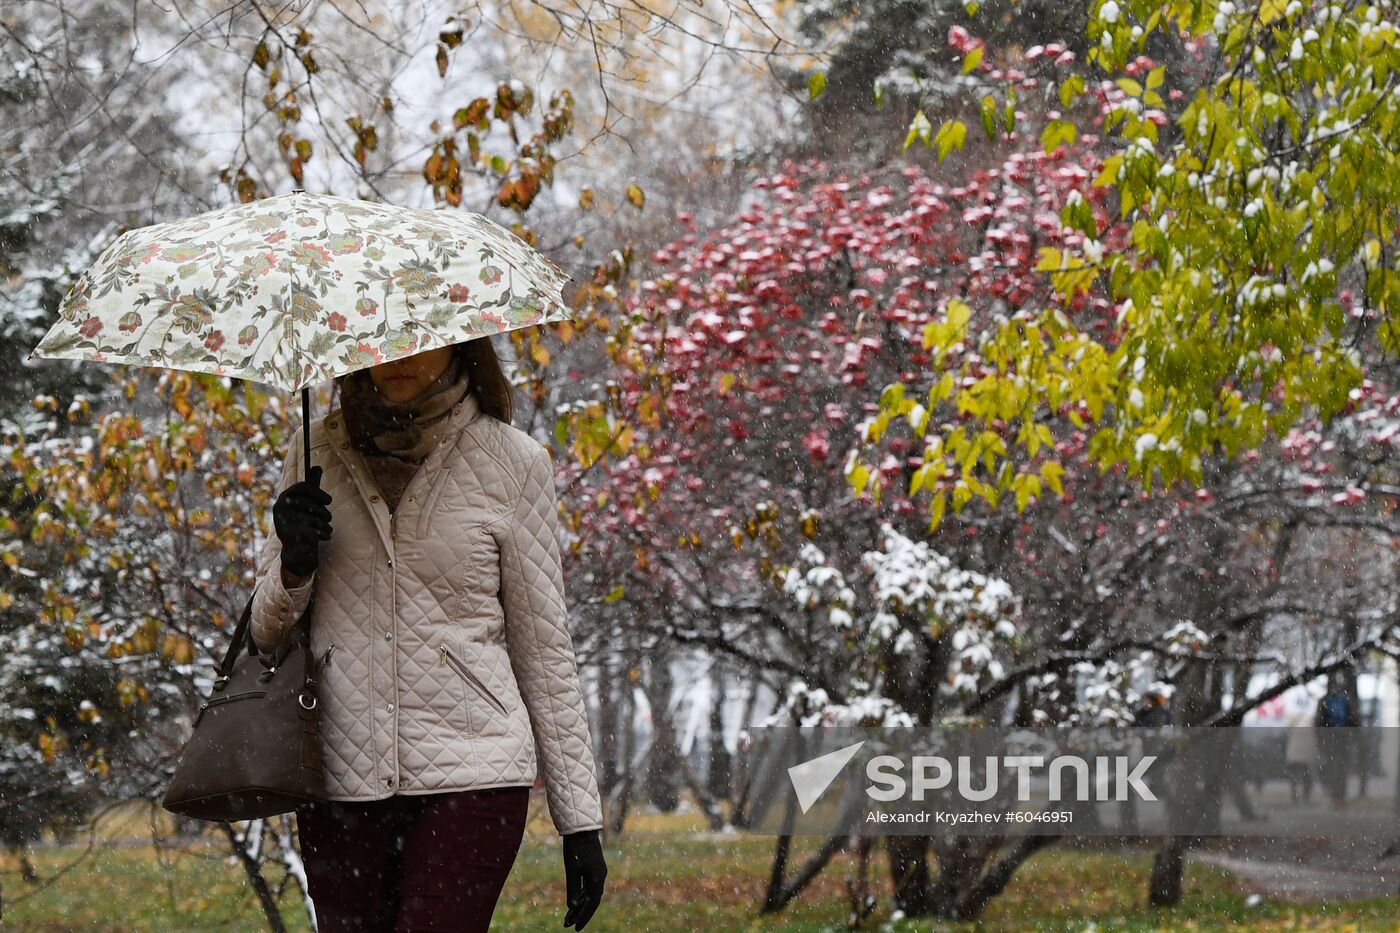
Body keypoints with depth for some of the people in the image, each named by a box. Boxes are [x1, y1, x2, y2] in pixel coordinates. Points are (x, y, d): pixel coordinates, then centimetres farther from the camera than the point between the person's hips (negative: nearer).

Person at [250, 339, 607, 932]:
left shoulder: (514, 462, 3)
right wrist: (294, 566, -10)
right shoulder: (316, 454, 10)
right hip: (338, 783, 3)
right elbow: (265, 637, 13)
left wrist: (580, 821, 4)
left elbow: (545, 651, 6)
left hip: (470, 777, -3)